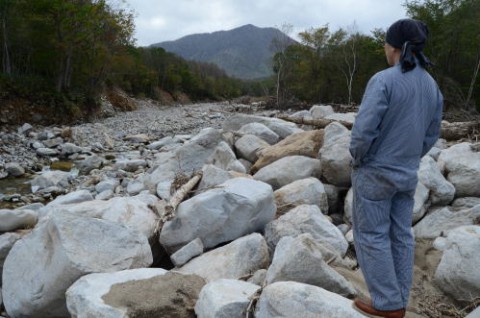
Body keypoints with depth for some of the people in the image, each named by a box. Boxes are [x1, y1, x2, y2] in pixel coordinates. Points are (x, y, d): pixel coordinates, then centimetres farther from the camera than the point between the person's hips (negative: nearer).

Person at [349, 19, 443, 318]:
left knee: (372, 235, 6)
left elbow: (364, 130, -23)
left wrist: (357, 159, -7)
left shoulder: (383, 80, -19)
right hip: (407, 174, 7)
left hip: (375, 172, -7)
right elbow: (432, 135, 10)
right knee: (401, 236, 14)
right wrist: (410, 159, 17)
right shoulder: (432, 85, 4)